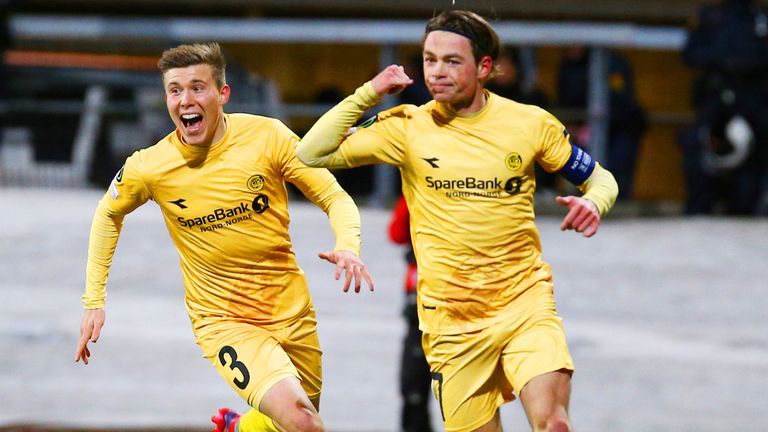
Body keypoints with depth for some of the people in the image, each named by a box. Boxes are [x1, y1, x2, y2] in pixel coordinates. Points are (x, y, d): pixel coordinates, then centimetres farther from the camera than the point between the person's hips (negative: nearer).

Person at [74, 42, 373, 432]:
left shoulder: (268, 136, -12)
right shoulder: (148, 167, -10)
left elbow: (335, 198, -5)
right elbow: (108, 214, 11)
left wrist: (348, 246, -26)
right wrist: (93, 300, 9)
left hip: (291, 310, 3)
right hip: (223, 322, -3)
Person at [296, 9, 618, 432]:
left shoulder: (531, 123, 0)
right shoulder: (408, 128, 0)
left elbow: (600, 178, 12)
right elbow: (312, 154, -3)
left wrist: (592, 203, -11)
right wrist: (368, 94, -8)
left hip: (526, 303, -1)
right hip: (451, 318, 1)